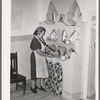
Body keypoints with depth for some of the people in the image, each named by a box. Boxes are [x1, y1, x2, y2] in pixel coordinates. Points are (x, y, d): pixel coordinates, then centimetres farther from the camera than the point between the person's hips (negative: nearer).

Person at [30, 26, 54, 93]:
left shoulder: (41, 39, 4)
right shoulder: (35, 41, -23)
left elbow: (44, 46, 14)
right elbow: (39, 52, -26)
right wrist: (48, 55, -21)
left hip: (41, 58, 9)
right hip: (36, 58, -9)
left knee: (40, 71, 16)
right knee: (35, 72, 3)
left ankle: (38, 85, 32)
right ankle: (33, 87, 19)